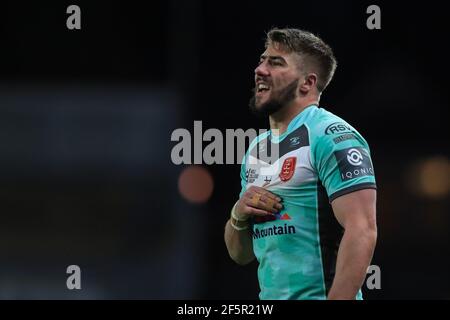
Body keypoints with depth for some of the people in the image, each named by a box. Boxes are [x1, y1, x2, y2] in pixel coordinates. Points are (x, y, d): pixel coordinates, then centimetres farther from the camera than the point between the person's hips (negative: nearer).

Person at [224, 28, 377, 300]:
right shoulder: (256, 148, 13)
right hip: (269, 298, 8)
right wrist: (239, 215, -3)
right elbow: (240, 254, 17)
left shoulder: (332, 135, -12)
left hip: (320, 294, -8)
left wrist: (337, 298, -28)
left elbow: (362, 231, -22)